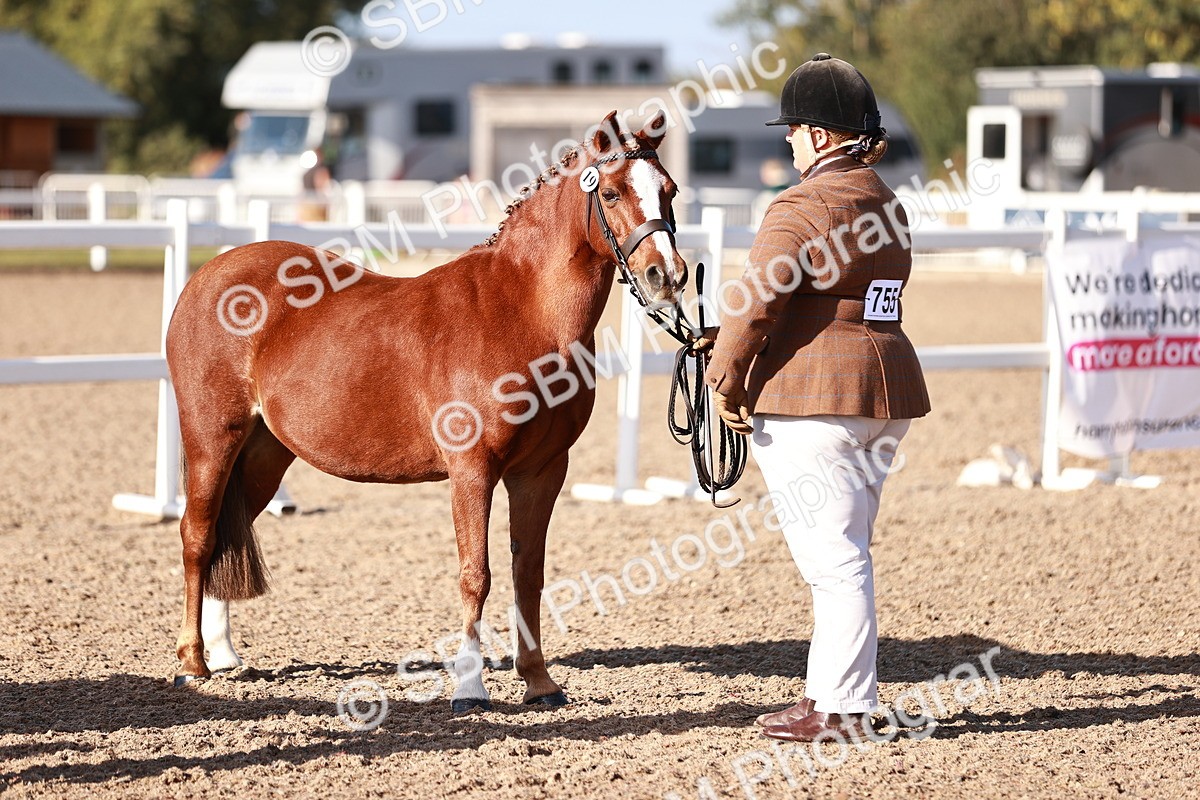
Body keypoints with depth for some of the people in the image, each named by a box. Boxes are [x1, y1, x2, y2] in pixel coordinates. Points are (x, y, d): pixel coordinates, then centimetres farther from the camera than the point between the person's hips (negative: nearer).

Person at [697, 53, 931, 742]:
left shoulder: (803, 208, -15)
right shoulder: (887, 206, 14)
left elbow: (756, 302, -20)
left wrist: (726, 380, -7)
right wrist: (730, 337, 19)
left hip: (810, 399, -9)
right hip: (888, 390, 9)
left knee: (831, 556, -4)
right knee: (846, 552, 16)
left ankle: (843, 709, -1)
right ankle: (834, 691, 23)